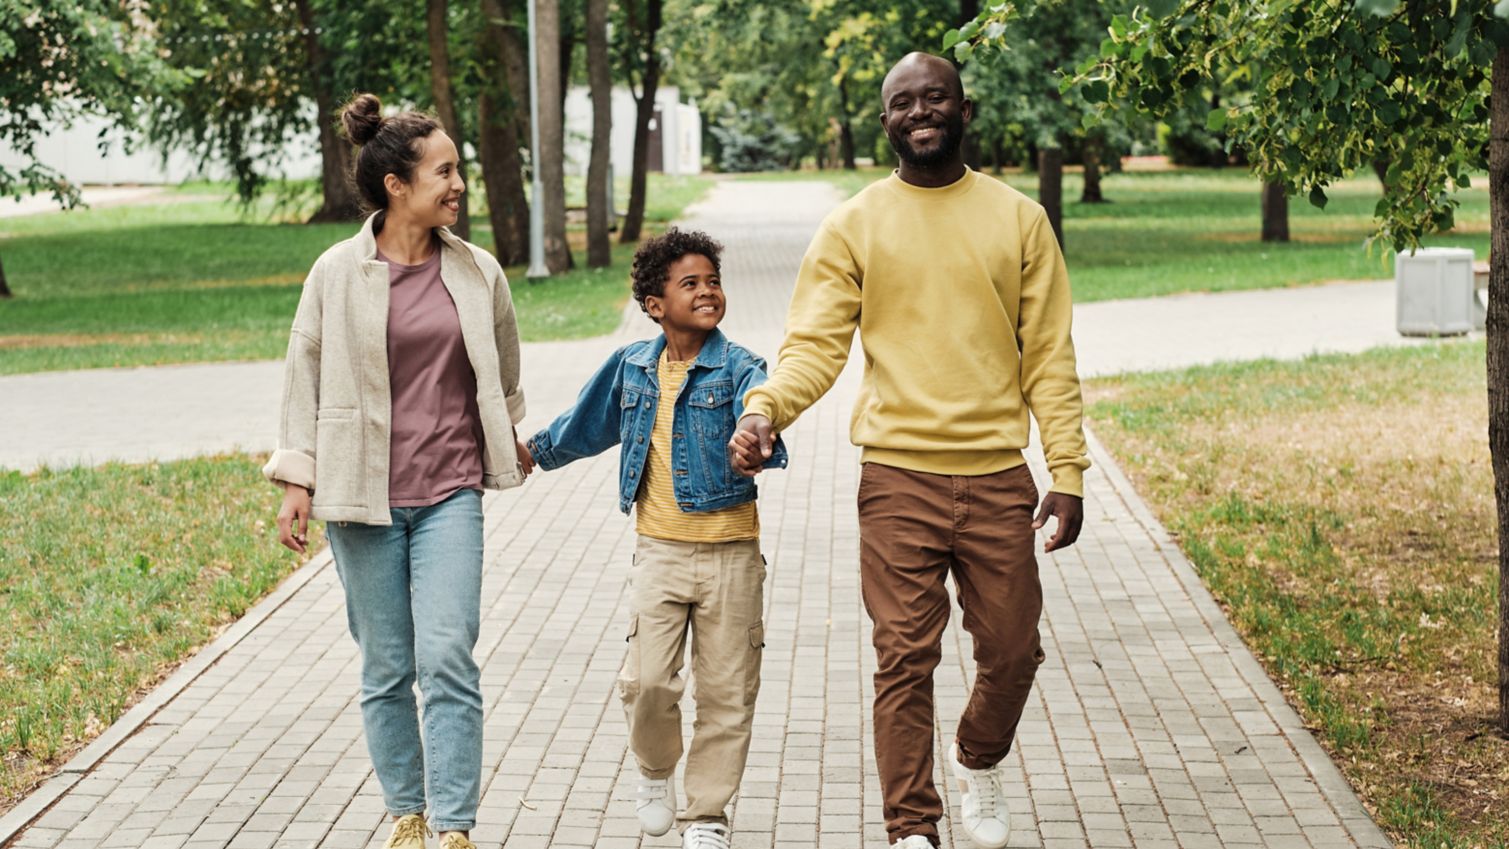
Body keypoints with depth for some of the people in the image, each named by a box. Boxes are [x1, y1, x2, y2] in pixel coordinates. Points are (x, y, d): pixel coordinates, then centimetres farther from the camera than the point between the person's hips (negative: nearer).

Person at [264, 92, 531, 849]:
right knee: (386, 668, 8)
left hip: (450, 493, 1)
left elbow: (502, 375, 18)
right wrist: (296, 482, 0)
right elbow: (305, 379, 3)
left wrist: (512, 446, 29)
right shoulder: (338, 273, -4)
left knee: (447, 659, -9)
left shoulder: (478, 273, 3)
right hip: (362, 498, -1)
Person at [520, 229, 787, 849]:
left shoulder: (738, 368, -7)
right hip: (659, 552, 2)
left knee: (726, 692, 4)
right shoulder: (631, 367, 5)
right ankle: (656, 772, 27)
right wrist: (535, 451, 33)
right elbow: (588, 423, 23)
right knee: (645, 682, -4)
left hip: (729, 553, -2)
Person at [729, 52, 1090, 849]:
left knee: (1012, 652, 9)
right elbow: (814, 344, -4)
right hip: (898, 477, -1)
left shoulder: (1018, 219, 6)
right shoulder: (853, 227, 2)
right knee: (904, 659, -2)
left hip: (999, 476, 2)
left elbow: (1049, 356, 5)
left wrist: (1068, 473, 0)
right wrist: (764, 409, -24)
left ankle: (978, 760, 40)